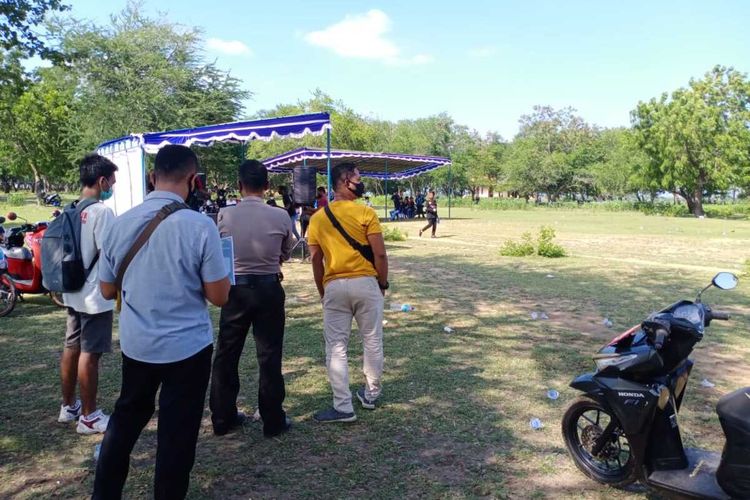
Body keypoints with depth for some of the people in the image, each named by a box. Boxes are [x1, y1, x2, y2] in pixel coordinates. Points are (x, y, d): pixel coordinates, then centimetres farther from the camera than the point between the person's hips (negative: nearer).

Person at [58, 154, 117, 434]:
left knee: (71, 348, 17)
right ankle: (89, 417, 9)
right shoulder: (101, 211, -18)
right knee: (89, 354, -1)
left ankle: (68, 406, 30)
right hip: (96, 295, -9)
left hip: (73, 292, 9)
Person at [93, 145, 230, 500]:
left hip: (135, 343, 5)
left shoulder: (121, 223, -5)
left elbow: (108, 290, 6)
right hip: (186, 347, -5)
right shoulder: (199, 226, -19)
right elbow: (219, 297, -14)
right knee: (177, 430, 11)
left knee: (127, 415, 26)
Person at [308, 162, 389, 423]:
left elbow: (316, 260, 5)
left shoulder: (317, 218, 3)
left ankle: (343, 407, 8)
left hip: (334, 287, 2)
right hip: (365, 283, -2)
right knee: (373, 341, 16)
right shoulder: (366, 213, -8)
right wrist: (383, 284, 5)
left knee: (336, 347, 7)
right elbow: (380, 254, -9)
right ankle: (371, 393, 31)